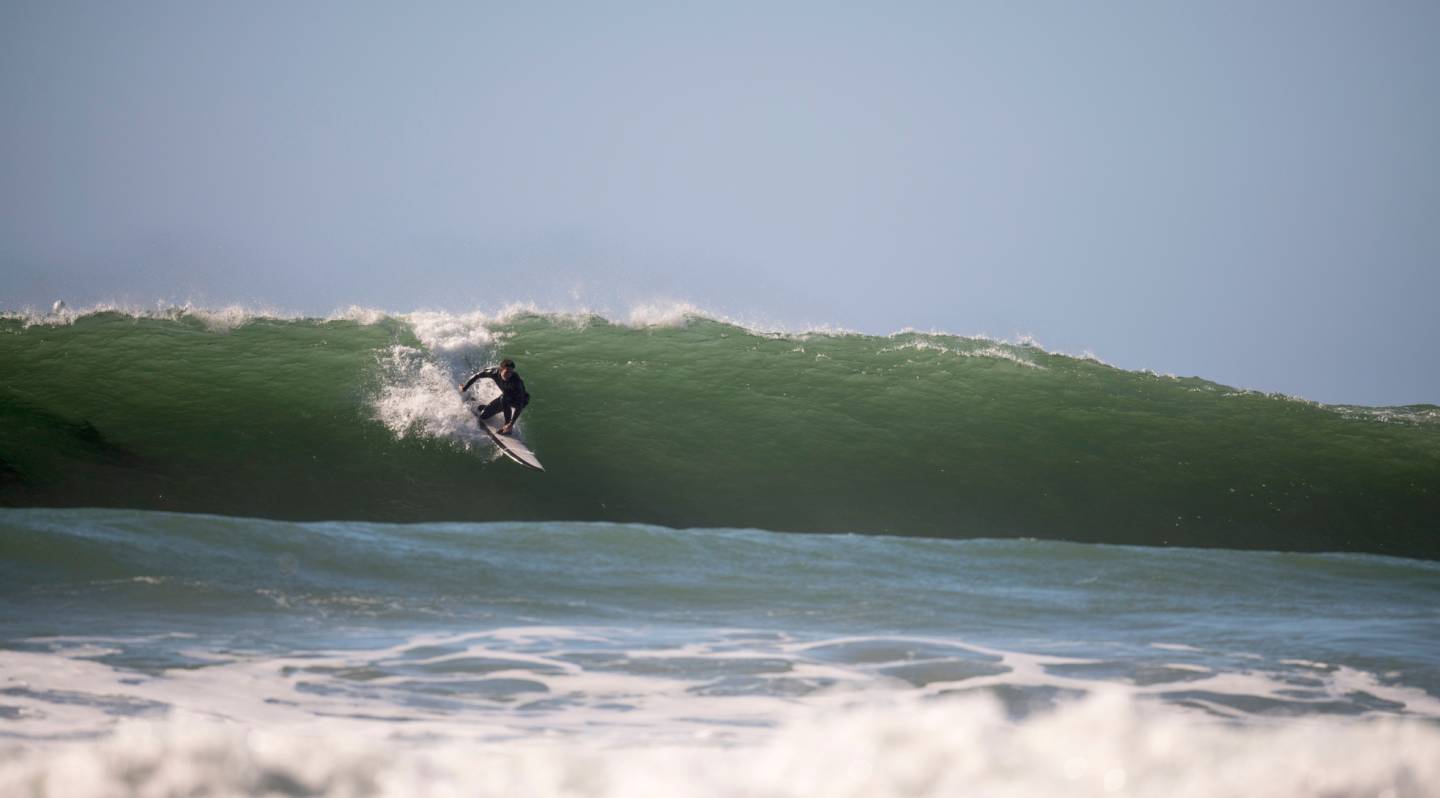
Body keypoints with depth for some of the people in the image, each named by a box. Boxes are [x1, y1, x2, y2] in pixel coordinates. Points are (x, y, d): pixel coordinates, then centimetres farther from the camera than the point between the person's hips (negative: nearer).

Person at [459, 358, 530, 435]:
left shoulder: (516, 381, -39)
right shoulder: (495, 373, -26)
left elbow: (519, 406, -41)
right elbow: (478, 375, -6)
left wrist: (511, 424, -48)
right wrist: (465, 387, 4)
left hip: (520, 400, -5)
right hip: (505, 400, 5)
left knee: (504, 398, -37)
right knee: (483, 416, 2)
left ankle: (508, 426, -26)